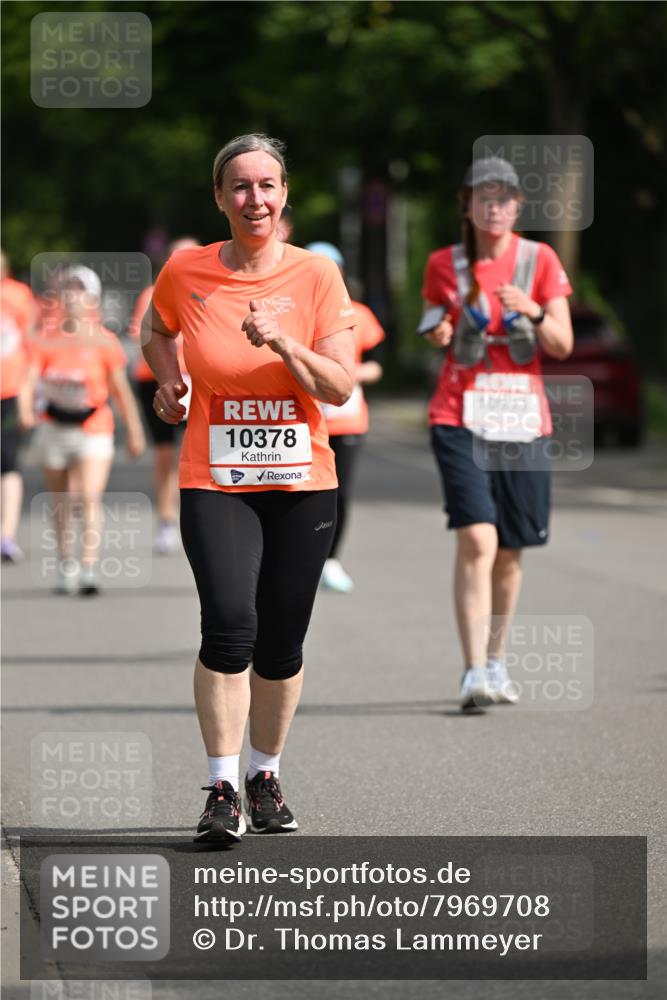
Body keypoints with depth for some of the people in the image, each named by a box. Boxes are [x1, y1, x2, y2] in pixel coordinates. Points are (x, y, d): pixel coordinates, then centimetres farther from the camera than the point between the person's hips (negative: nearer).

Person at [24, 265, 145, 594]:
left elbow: (121, 389, 0)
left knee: (90, 498, -15)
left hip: (94, 428, -3)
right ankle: (65, 564, 29)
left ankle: (89, 568, -19)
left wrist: (134, 431, 4)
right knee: (61, 501, 13)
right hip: (55, 428, 3)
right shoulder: (46, 338, -1)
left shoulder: (104, 341, -5)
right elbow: (31, 375, -9)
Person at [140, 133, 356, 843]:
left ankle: (266, 777, 25)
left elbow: (340, 388, -6)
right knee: (229, 625, -19)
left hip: (302, 484, 1)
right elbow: (156, 330, 23)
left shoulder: (316, 276, -2)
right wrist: (169, 383, 7)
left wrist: (282, 343, -20)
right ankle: (222, 789, -12)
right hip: (214, 483, -1)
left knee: (281, 644, 4)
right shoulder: (185, 272, -1)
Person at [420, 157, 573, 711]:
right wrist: (438, 332, -3)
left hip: (523, 418, 2)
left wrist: (534, 312, -18)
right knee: (476, 540, -17)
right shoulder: (444, 264, 5)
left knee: (509, 551, 9)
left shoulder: (539, 260, 3)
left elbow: (563, 345, 1)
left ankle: (496, 660, 29)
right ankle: (474, 673, -20)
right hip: (460, 416, -1)